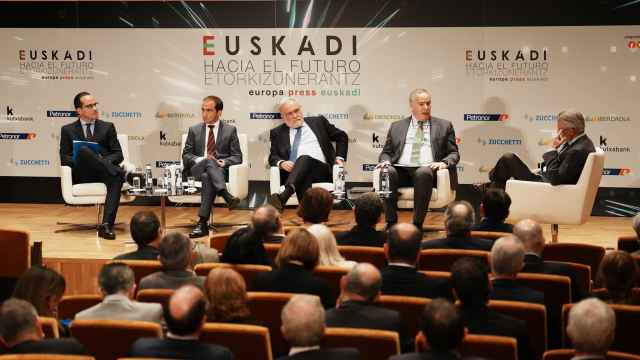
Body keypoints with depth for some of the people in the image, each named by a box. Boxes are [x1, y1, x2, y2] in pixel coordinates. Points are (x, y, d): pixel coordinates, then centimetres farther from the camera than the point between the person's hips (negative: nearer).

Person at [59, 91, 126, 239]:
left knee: (116, 177, -36)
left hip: (103, 173, 1)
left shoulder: (107, 127, 20)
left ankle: (107, 225, -44)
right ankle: (123, 175, -41)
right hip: (81, 174, -1)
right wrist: (81, 161, -13)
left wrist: (104, 162, -11)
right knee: (83, 151, -34)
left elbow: (118, 154, 11)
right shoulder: (68, 130, 18)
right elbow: (64, 158, 8)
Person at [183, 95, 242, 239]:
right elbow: (186, 155, 11)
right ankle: (227, 196, -52)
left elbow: (237, 157, 6)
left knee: (208, 178, -38)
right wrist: (200, 160, -11)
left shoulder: (230, 130, 12)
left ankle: (203, 222, -44)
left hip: (221, 170, -1)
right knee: (208, 162, -37)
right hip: (197, 168, 1)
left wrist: (223, 162, -15)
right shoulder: (194, 130, 17)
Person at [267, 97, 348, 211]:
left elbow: (342, 136, 25)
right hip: (293, 172, 1)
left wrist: (340, 158, 10)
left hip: (321, 169, -1)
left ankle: (282, 197, -59)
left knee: (304, 159, -35)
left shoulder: (318, 122, 21)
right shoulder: (278, 133, 21)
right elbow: (273, 156, 14)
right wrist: (281, 163, -9)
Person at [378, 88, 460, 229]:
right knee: (388, 172, -32)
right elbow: (386, 152, 21)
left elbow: (454, 154, 13)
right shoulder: (397, 127, 22)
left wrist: (444, 163, -9)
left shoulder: (444, 126, 17)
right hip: (401, 170, 2)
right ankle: (391, 222, -26)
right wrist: (385, 161, -3)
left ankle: (417, 223, -32)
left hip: (427, 171, -2)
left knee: (423, 173, -38)